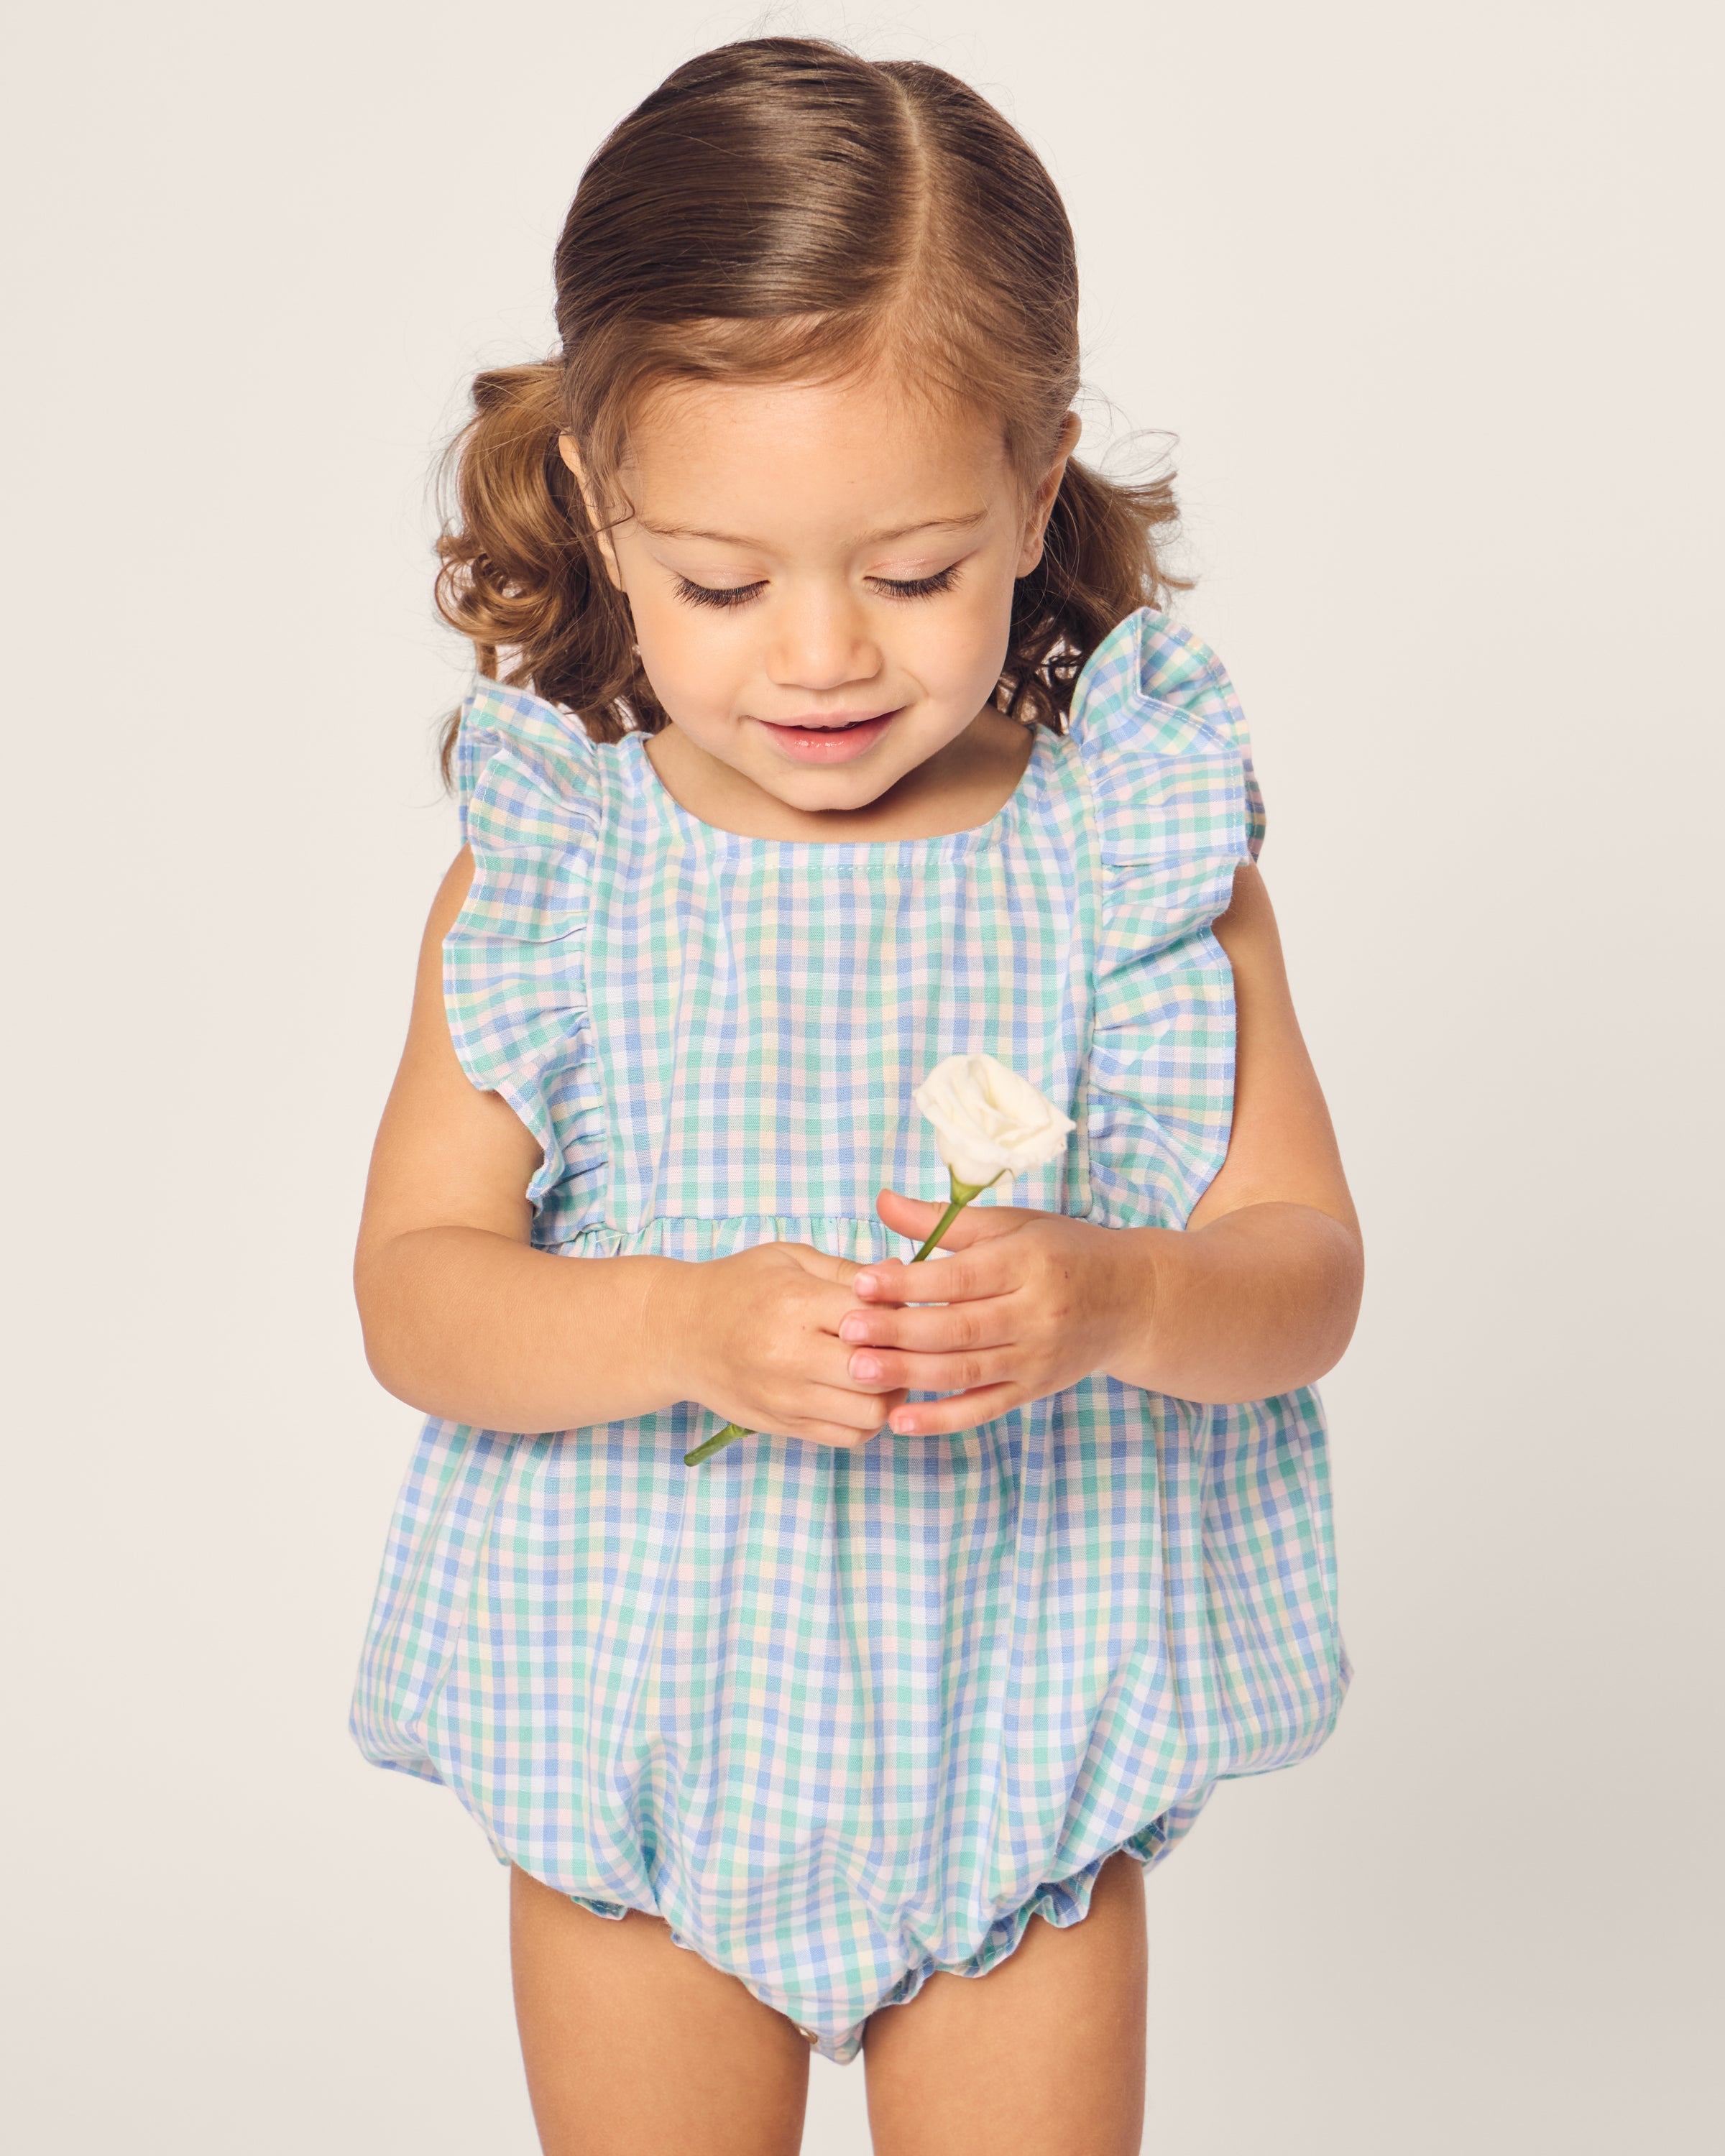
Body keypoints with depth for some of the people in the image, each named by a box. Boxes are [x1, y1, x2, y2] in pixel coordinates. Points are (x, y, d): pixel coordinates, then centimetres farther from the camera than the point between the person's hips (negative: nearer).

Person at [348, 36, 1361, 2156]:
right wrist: (684, 1329, -27)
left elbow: (1306, 1268, -6)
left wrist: (1118, 1302, -28)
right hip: (641, 1735, 1)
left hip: (1018, 1748, 0)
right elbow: (412, 1294, -9)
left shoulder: (1144, 845, -7)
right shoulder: (545, 867, -7)